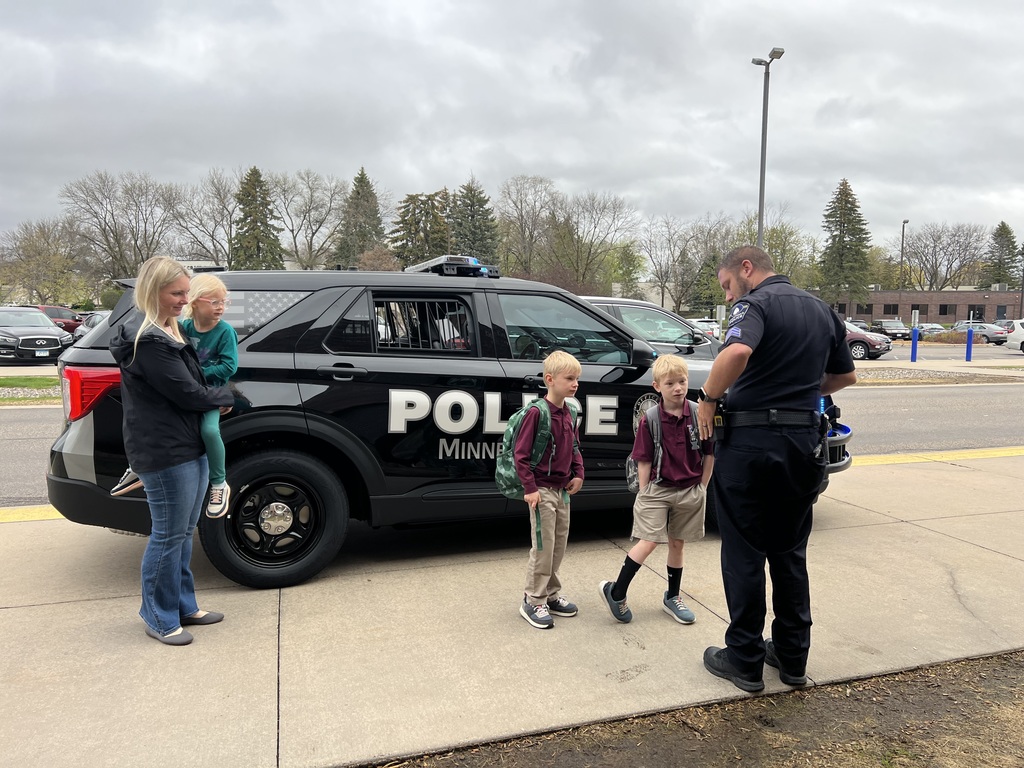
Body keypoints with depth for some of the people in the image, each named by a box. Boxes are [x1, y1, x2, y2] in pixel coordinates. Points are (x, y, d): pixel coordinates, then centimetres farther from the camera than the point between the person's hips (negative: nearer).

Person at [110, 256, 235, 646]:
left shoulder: (168, 331, 14)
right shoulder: (147, 340, -19)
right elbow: (186, 393, -18)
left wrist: (214, 397, 3)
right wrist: (225, 396, -2)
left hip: (191, 445, 10)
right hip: (165, 452, -10)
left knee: (184, 531, 17)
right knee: (169, 535, 2)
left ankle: (184, 606, 30)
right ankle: (159, 617, 18)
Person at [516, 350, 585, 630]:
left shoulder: (569, 413, 6)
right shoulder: (536, 412, -18)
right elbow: (521, 454, -17)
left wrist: (578, 474, 5)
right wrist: (530, 488, -19)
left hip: (563, 490, 8)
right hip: (542, 490, -8)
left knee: (559, 546, 16)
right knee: (543, 548, -1)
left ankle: (551, 594, 31)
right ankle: (533, 601, 13)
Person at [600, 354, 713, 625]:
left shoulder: (699, 415, -6)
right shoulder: (650, 420, -9)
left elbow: (709, 453, 3)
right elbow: (643, 460, -5)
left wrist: (702, 486, 2)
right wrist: (644, 492, -6)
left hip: (690, 491, 3)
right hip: (657, 490, -2)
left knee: (676, 543, 15)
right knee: (648, 542, -7)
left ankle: (672, 597, 30)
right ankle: (616, 592, 6)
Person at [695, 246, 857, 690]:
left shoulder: (755, 303, -9)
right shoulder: (822, 311, 14)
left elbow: (737, 353, -31)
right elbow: (845, 376, 24)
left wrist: (709, 397, -17)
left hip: (751, 440, -7)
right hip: (805, 441, 7)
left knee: (744, 554, 5)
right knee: (790, 553, 17)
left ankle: (744, 661, 14)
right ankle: (792, 657, 26)